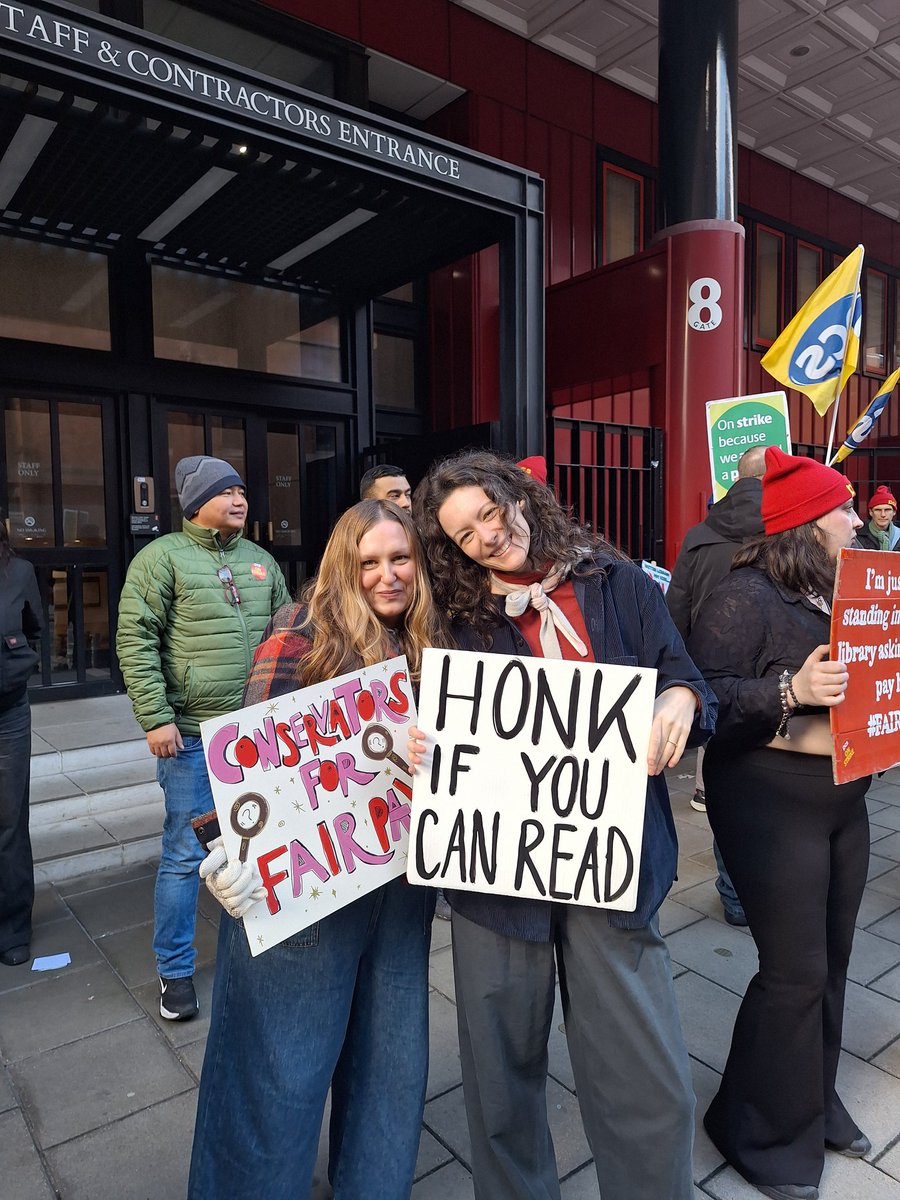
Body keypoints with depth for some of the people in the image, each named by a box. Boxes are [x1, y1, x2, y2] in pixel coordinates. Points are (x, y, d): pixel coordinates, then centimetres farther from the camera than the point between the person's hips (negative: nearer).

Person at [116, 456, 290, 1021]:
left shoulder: (262, 561, 11)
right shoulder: (163, 558, -6)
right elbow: (135, 640, -10)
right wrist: (156, 717, -15)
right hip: (194, 736, -5)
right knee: (186, 853, 3)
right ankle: (175, 971, 22)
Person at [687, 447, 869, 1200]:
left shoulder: (838, 594, 8)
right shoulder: (745, 597, -16)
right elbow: (701, 693, -22)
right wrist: (791, 691, -31)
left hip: (843, 797, 8)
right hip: (773, 800, -8)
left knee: (830, 960, 18)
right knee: (795, 971, -1)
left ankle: (814, 1101, 40)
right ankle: (765, 1133, 23)